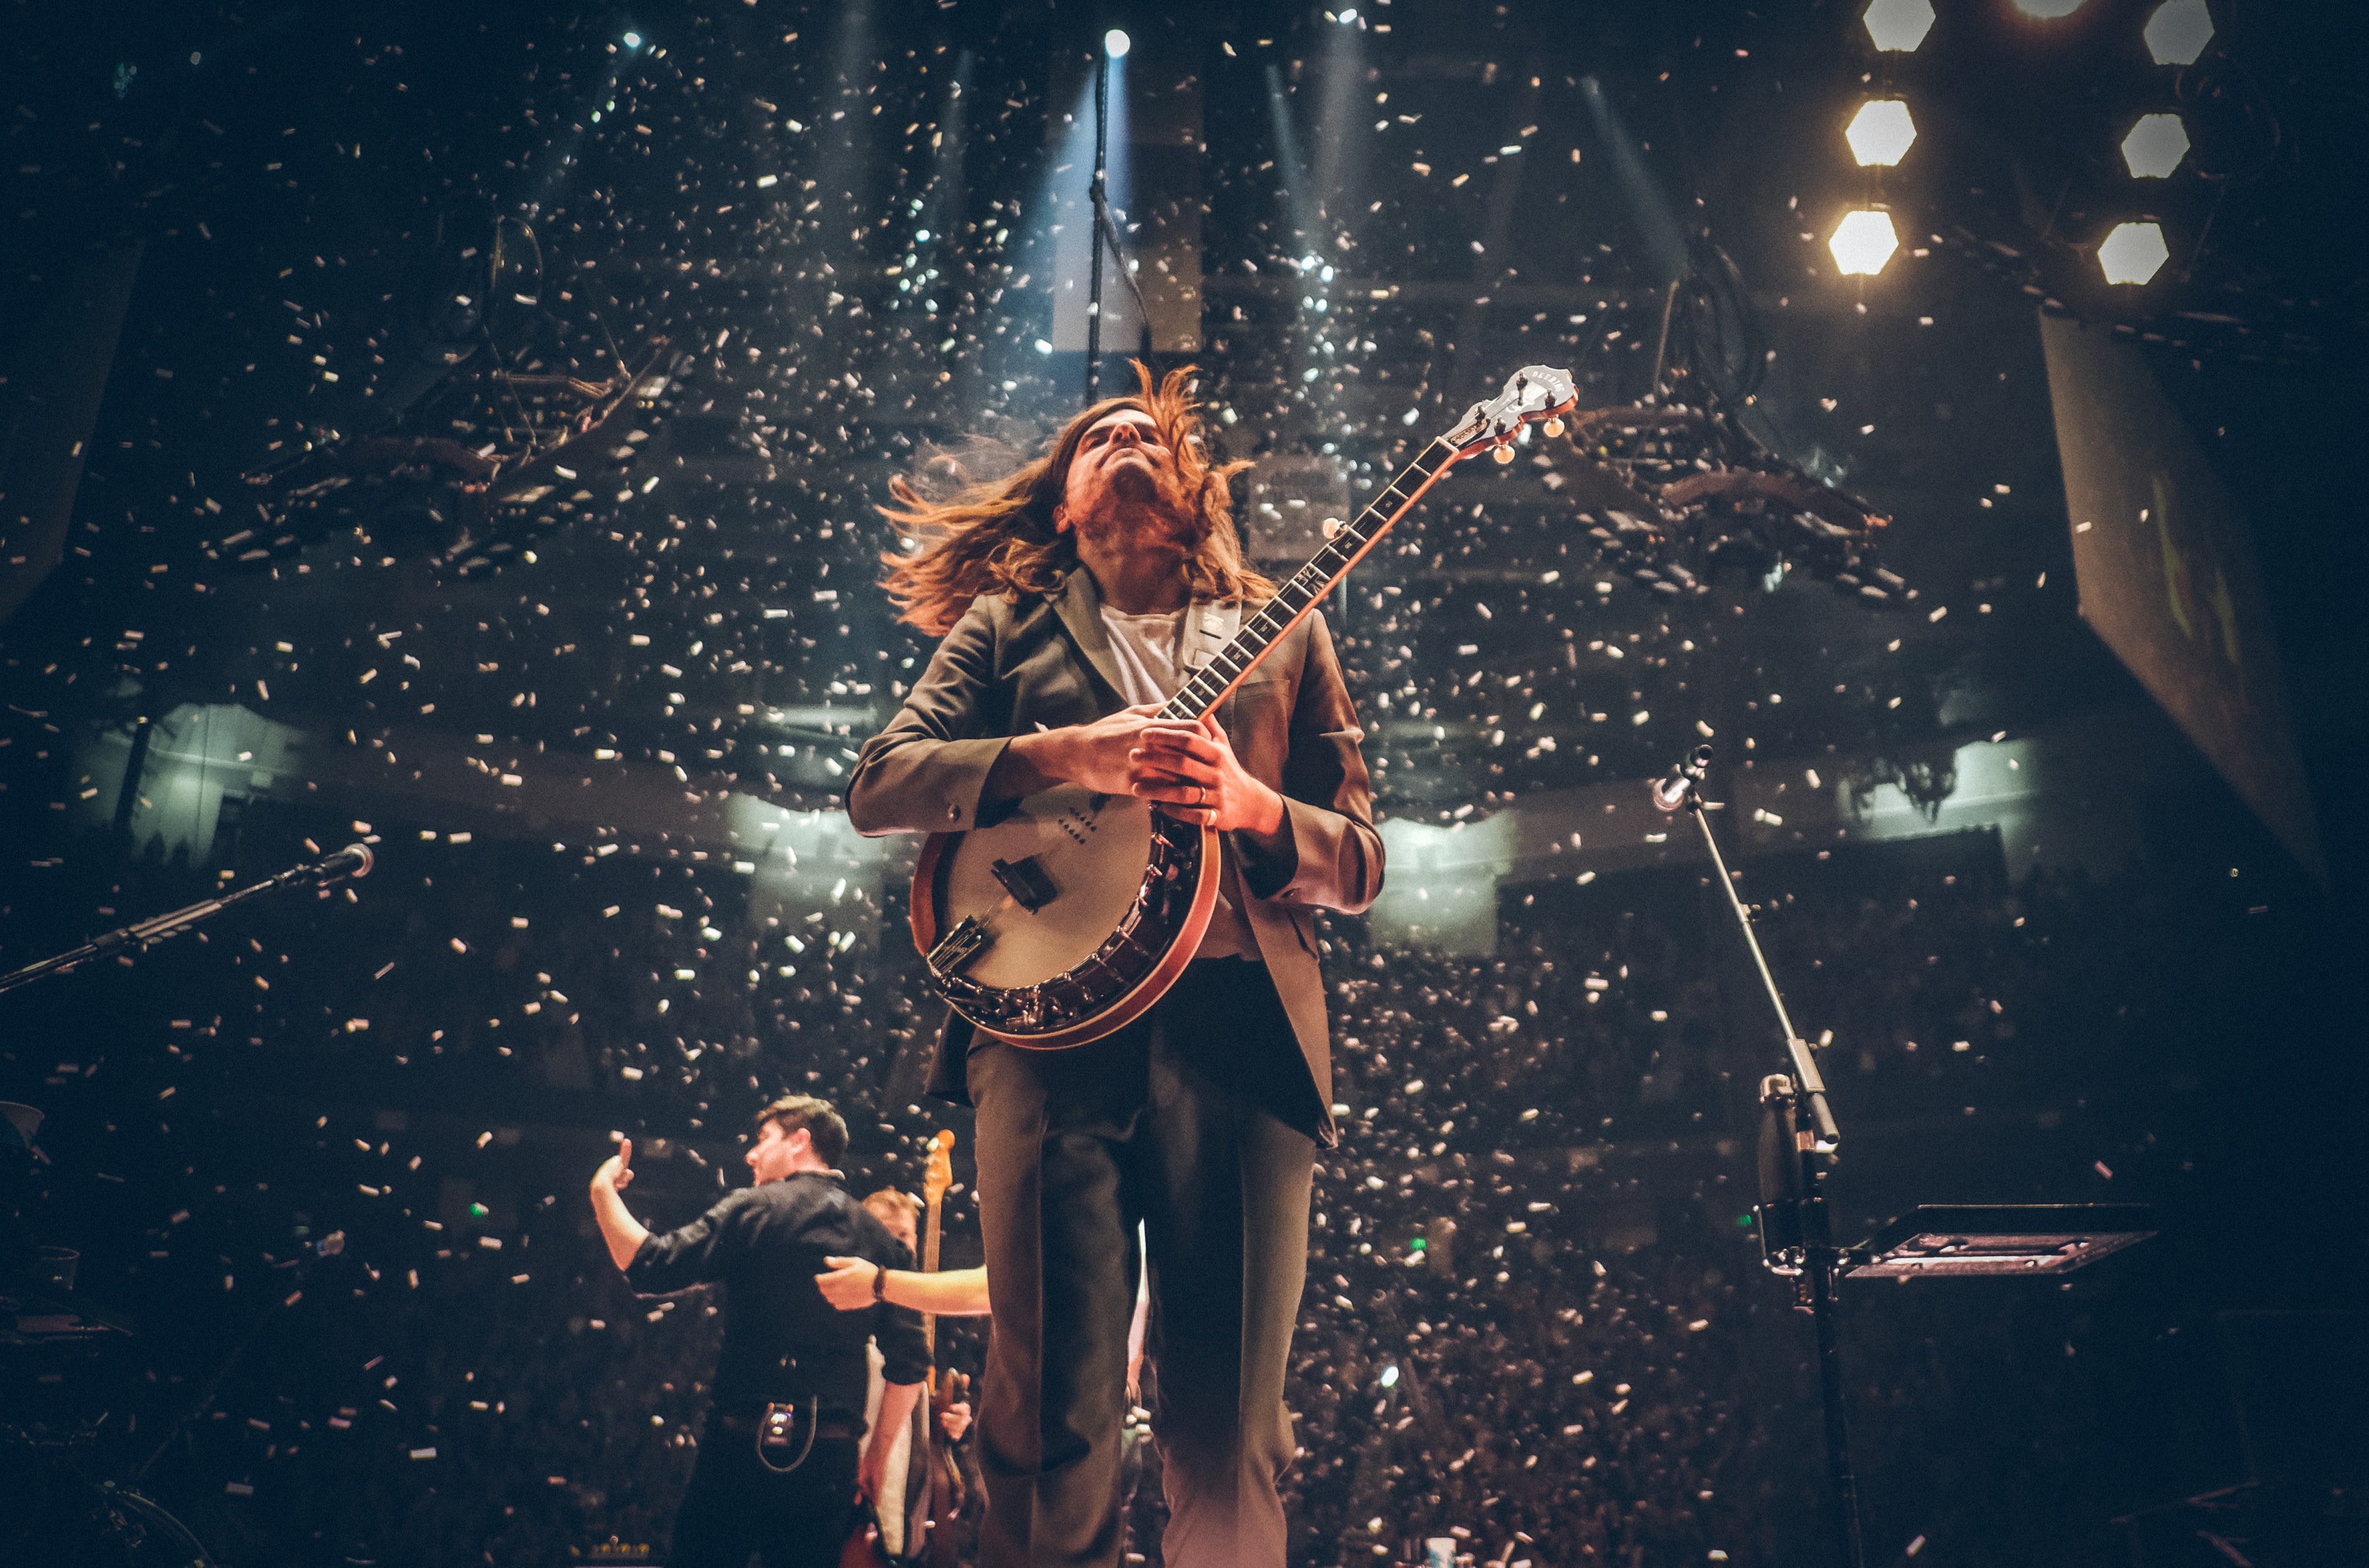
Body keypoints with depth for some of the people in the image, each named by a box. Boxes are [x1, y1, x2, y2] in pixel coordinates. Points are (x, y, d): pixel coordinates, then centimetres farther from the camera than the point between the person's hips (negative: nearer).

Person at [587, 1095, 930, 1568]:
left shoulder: (755, 1210, -4)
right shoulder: (880, 1239, 9)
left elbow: (651, 1269, -11)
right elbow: (911, 1365, 5)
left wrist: (604, 1191, 2)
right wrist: (878, 1451, 16)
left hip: (742, 1445, -4)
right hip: (830, 1459, 4)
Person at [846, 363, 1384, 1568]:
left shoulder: (1283, 634, 21)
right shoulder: (1006, 626, 20)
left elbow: (1360, 864, 16)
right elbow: (876, 786, 6)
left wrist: (1254, 808, -7)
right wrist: (1064, 757, -9)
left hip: (1242, 1028, 1)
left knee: (1234, 1439, -1)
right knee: (1055, 1416, -6)